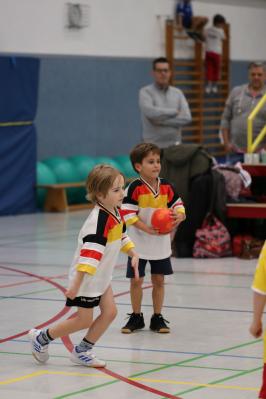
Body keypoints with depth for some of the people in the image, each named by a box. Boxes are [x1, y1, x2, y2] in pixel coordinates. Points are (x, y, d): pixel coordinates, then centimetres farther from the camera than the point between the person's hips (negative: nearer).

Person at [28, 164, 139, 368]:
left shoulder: (116, 213, 0)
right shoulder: (99, 220, -29)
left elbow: (121, 237, 20)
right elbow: (89, 253, -34)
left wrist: (134, 254, 7)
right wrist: (76, 284, -36)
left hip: (102, 276, 9)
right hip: (86, 277, -9)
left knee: (110, 312, 4)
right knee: (84, 320, 1)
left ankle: (82, 351, 18)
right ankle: (41, 338, 19)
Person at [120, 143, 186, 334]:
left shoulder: (166, 187, -1)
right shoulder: (135, 188, -14)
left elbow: (179, 206, 4)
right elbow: (128, 214, -17)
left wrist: (179, 216, -20)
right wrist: (148, 229, -26)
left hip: (161, 243, 3)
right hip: (139, 242, -3)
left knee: (159, 280, 8)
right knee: (136, 280, 5)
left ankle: (157, 318, 19)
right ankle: (136, 317, 21)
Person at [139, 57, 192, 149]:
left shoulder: (178, 93, 10)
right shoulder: (145, 92, -2)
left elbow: (186, 117, -4)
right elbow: (150, 112, -22)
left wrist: (161, 120, -13)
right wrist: (175, 111, -9)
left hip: (174, 146, 4)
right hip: (153, 147, -4)